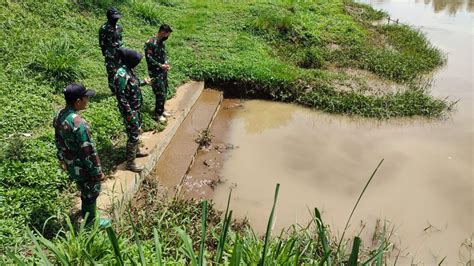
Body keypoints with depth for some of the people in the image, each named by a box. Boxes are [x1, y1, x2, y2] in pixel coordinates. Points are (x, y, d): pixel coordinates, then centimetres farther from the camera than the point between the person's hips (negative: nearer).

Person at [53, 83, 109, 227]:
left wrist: (62, 159, 23)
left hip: (70, 165, 8)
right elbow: (89, 152, -27)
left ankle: (86, 211, 57)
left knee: (84, 189, 32)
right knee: (91, 193, 16)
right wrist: (98, 172, -16)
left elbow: (58, 141, 8)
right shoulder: (79, 123, -35)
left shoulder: (59, 116, -7)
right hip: (83, 168, -8)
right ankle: (90, 223, 36)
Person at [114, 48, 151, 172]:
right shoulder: (121, 75, -29)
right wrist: (128, 113, -24)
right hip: (130, 110, -10)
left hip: (136, 107, 10)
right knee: (133, 136, 0)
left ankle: (136, 151, 47)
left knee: (136, 131, 26)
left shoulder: (128, 69, 1)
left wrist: (143, 82, 29)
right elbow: (121, 97, -28)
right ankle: (130, 163, 13)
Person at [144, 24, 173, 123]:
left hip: (163, 72, 8)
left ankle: (161, 110, 31)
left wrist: (166, 64, 0)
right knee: (161, 94, -6)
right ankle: (158, 114, 8)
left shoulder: (162, 42, 7)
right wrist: (160, 65, -20)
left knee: (164, 92, 15)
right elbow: (149, 58, -20)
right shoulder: (150, 43, -19)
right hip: (155, 73, -8)